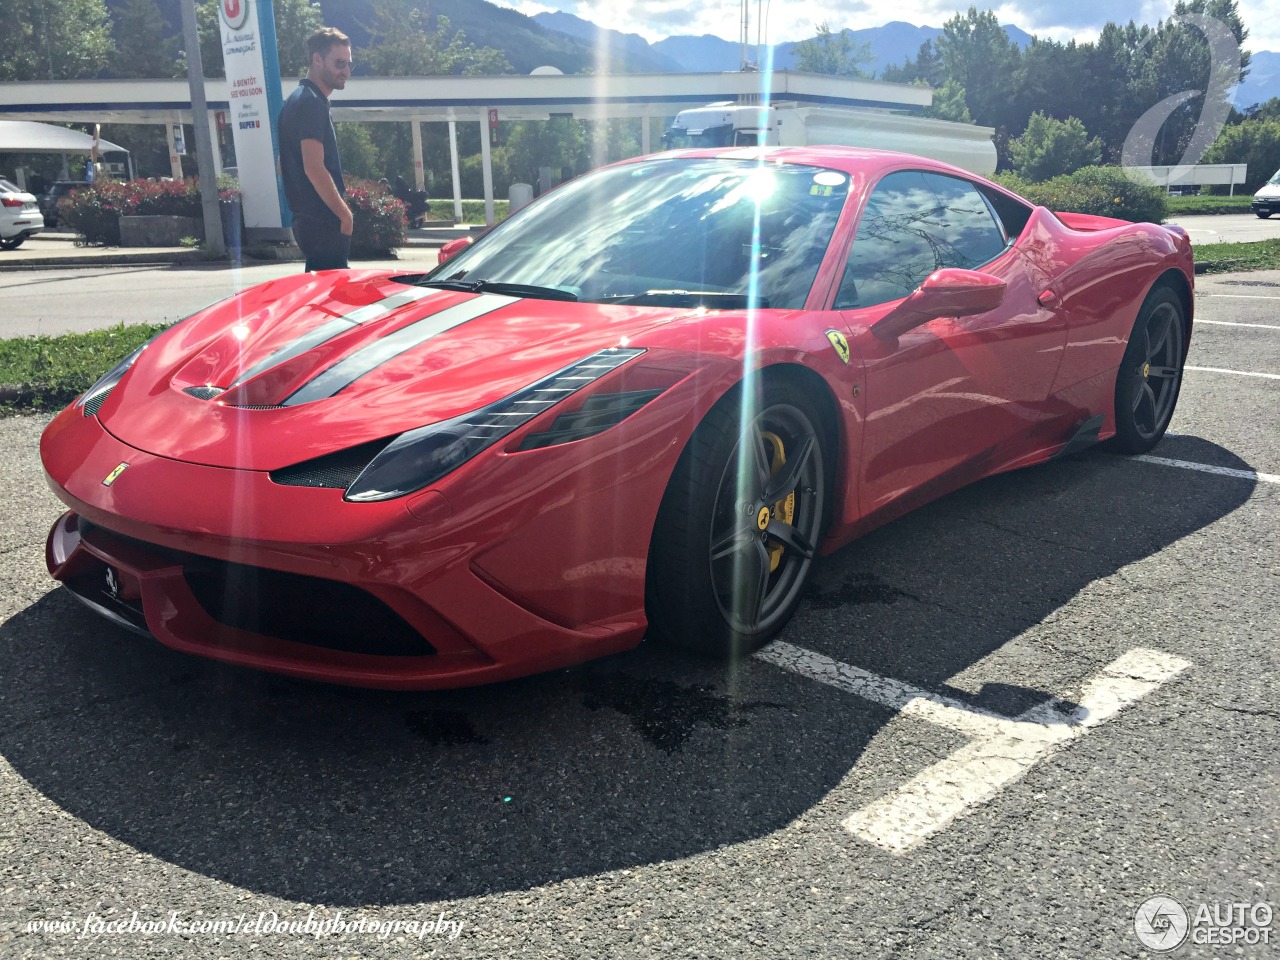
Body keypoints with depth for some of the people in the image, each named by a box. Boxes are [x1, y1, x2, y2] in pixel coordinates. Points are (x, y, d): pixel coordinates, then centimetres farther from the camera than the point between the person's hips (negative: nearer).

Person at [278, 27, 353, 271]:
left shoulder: (298, 100, 18)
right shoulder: (311, 103, -13)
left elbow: (285, 166, 24)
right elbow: (314, 168, -22)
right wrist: (345, 214, -16)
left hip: (307, 219, 10)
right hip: (324, 222, -10)